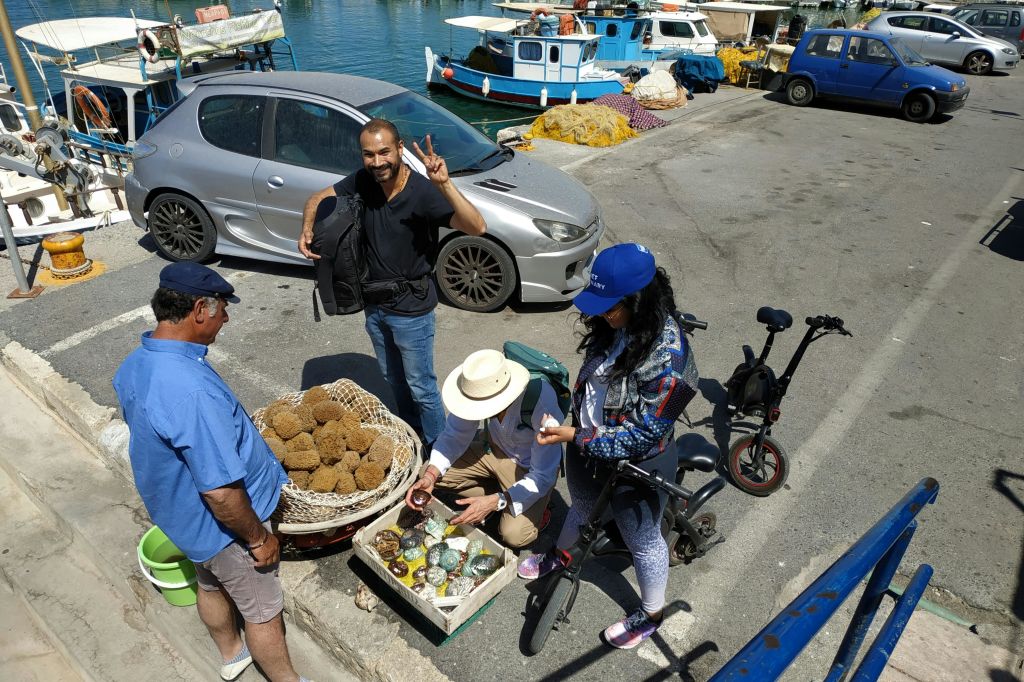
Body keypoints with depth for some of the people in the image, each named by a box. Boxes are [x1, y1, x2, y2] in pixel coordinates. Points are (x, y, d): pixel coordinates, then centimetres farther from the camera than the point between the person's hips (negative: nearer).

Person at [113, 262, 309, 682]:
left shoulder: (134, 365, -9)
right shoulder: (193, 391, -39)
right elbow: (222, 493, -34)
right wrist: (258, 537, -18)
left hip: (177, 512, 9)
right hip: (219, 525, -9)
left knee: (211, 585, 31)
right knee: (262, 610, 15)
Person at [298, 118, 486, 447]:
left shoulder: (423, 192, -24)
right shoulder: (362, 180, -8)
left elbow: (477, 227, -35)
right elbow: (318, 198, 7)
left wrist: (444, 184, -48)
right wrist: (306, 230, -14)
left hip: (411, 310, -6)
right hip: (374, 304, 6)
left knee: (421, 387, 9)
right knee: (394, 379, 25)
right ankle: (411, 431, 48)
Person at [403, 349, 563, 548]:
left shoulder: (542, 403, -38)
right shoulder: (478, 388, -25)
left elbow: (542, 477, -28)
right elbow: (455, 435, -9)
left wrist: (494, 502, -35)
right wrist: (430, 475, -25)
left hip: (530, 467, -5)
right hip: (492, 447, 5)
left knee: (513, 534, -24)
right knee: (429, 472, -8)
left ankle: (535, 509, 9)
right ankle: (502, 496, 4)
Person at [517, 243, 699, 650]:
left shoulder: (667, 358, -34)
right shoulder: (614, 326, -12)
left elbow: (644, 435, -28)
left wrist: (576, 437, -27)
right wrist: (575, 432, 17)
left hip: (636, 466, -6)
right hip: (588, 448, 7)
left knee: (642, 541, 19)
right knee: (583, 507, 33)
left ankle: (651, 615, 46)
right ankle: (561, 555, 64)